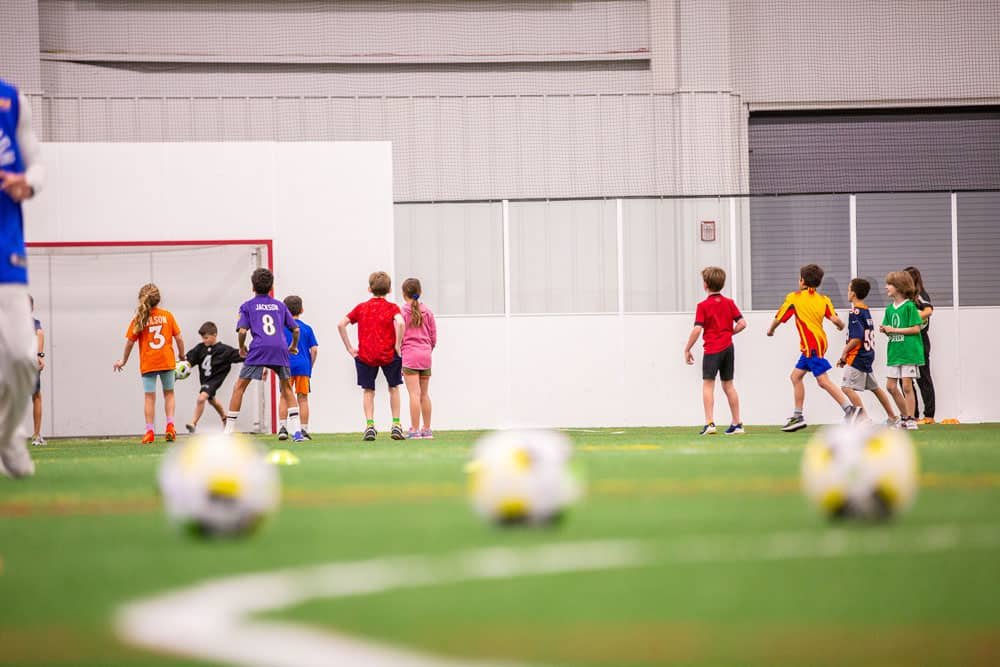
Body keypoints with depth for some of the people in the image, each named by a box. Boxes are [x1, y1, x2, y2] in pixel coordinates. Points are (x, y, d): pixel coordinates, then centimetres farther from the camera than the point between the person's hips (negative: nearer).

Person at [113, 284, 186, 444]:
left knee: (150, 396, 3)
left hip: (147, 363, -1)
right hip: (167, 361, 1)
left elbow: (129, 342, -3)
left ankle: (149, 431, -2)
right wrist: (181, 354, 17)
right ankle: (170, 425, 4)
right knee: (169, 393, 17)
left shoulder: (138, 319, -5)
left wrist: (123, 361, 10)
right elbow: (178, 338, -1)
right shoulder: (167, 315, -1)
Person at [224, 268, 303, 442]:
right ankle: (296, 431, 7)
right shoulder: (279, 305, 20)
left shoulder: (248, 306, 12)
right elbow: (295, 329, 18)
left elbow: (242, 331, 0)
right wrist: (293, 346, 36)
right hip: (280, 349, 3)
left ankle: (229, 431, 0)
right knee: (287, 387, 18)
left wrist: (242, 348, 17)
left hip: (258, 349, -3)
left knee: (239, 387, 6)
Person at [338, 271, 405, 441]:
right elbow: (400, 323, -21)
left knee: (368, 390, 11)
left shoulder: (361, 308, 7)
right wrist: (398, 346, -11)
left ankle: (370, 425, -4)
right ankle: (396, 425, 15)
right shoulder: (392, 308, 0)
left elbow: (341, 324, 0)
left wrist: (349, 348, 3)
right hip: (388, 354, -1)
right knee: (393, 387, 18)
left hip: (365, 355, 1)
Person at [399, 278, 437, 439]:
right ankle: (427, 430, 14)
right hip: (425, 354, 5)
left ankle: (415, 430, -10)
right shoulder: (427, 312, 7)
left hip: (409, 355, -4)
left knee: (414, 393, -7)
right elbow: (433, 337, 10)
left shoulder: (402, 311, -5)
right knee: (424, 394, 11)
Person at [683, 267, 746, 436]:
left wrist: (687, 350, -6)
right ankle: (737, 423, 15)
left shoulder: (703, 306, -8)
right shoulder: (729, 303, 7)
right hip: (728, 347, 5)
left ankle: (709, 422, -18)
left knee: (708, 384, -6)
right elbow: (742, 323, 1)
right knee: (728, 385, 13)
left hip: (712, 349, -5)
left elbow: (697, 330, -14)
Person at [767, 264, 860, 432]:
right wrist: (841, 326, 18)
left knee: (823, 380, -13)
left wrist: (770, 330, 24)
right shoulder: (823, 299, 9)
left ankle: (849, 409, -22)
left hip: (812, 345, -8)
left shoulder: (794, 297, -3)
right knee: (796, 376, 16)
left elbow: (779, 318, 4)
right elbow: (835, 319, -4)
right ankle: (798, 416, 19)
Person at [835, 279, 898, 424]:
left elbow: (857, 338, -21)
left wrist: (844, 352, -12)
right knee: (874, 388, 18)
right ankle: (892, 417, 25)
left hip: (857, 356, -10)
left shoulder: (855, 312, -15)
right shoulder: (866, 310, 13)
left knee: (847, 387, -12)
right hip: (867, 354, 10)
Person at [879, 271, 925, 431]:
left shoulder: (909, 306, -9)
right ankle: (905, 415, 20)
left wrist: (894, 330, -14)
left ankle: (910, 419, 0)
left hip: (909, 351, -7)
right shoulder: (890, 309, 11)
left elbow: (916, 328, -13)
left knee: (907, 386, -6)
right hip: (894, 352, 7)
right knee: (891, 386, 6)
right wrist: (885, 330, -8)